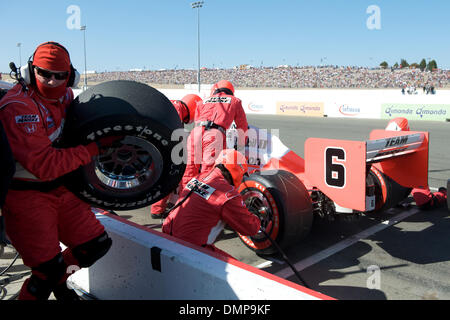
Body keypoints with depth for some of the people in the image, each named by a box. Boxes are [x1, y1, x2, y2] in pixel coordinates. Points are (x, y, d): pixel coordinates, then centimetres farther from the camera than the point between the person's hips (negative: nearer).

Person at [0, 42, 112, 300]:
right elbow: (45, 165, -27)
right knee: (48, 270, -6)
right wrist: (94, 148, -22)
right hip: (26, 197, -7)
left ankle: (57, 281, 35)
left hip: (61, 189, 7)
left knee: (97, 245, 8)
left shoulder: (64, 96, 1)